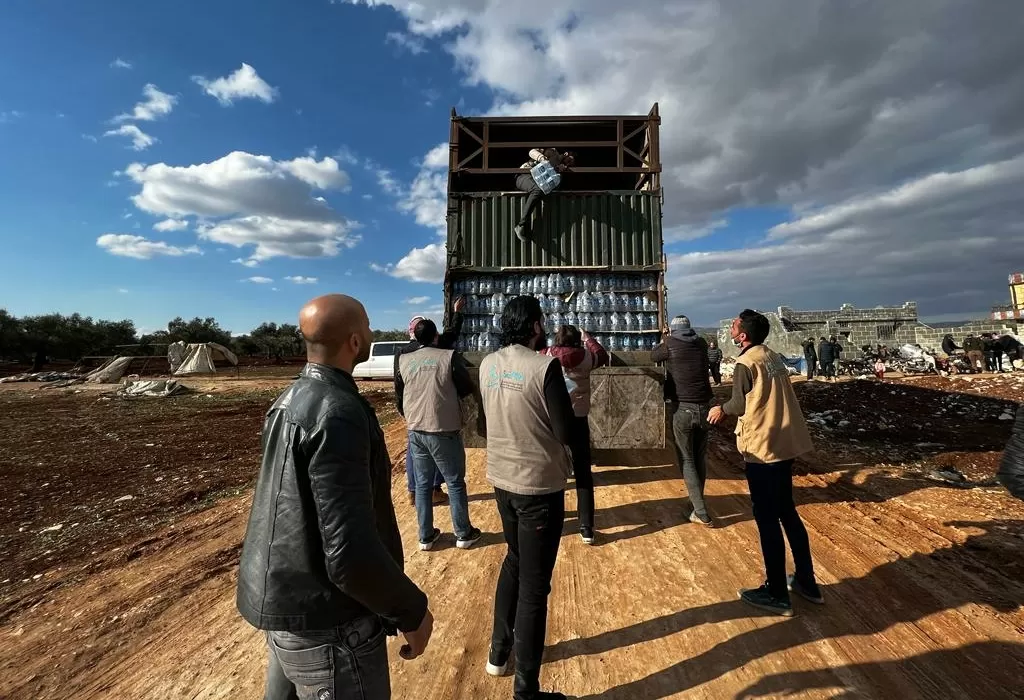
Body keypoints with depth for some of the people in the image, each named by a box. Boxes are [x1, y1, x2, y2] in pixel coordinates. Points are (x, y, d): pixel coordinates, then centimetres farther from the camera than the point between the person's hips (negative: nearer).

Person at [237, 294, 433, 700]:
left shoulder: (291, 399, 3)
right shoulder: (337, 412, -27)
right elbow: (349, 551, -30)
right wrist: (412, 610, -16)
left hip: (283, 602, 9)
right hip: (325, 621, -9)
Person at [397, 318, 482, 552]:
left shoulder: (404, 361, 1)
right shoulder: (449, 357, -11)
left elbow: (399, 395, 12)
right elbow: (468, 389, -3)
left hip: (415, 431, 4)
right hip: (444, 431, -4)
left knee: (422, 484, 15)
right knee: (455, 483, 11)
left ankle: (426, 536, 26)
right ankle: (464, 534, 23)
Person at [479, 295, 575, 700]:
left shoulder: (487, 365, -1)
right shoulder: (544, 367, -20)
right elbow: (567, 433, -17)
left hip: (501, 479, 7)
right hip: (539, 485, -6)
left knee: (513, 562, 28)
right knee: (534, 585, 9)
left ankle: (499, 653, 44)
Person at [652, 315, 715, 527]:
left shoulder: (670, 344, -5)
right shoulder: (701, 344, 6)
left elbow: (653, 357, 13)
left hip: (683, 408, -4)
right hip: (704, 407, 4)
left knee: (686, 459, 6)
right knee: (700, 457, 16)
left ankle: (701, 512, 4)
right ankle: (696, 504, 28)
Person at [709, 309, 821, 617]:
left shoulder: (746, 363, -15)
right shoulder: (773, 357, 11)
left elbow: (739, 405, -9)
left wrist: (722, 409, 11)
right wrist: (727, 409, 18)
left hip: (763, 448, -9)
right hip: (785, 443, 9)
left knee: (767, 521, 3)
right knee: (787, 513, 20)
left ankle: (776, 595, 15)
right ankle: (807, 582, 32)